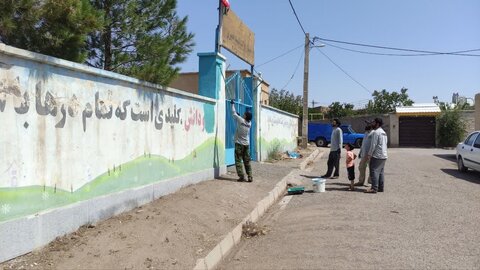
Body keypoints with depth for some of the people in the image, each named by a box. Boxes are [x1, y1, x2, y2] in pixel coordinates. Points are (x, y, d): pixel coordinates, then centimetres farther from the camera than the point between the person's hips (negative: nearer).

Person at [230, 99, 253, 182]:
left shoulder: (241, 120, -14)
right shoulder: (249, 123, 2)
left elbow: (234, 113, -2)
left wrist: (232, 104, 10)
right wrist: (239, 115, 33)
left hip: (239, 144, -5)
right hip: (247, 144, 5)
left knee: (238, 161, 0)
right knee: (247, 161, 10)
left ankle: (241, 177, -4)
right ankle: (250, 177, 7)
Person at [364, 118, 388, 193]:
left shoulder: (376, 132, -12)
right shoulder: (384, 132, 19)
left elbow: (373, 145, -16)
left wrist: (369, 154, -11)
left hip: (377, 156, -10)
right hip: (384, 155, 10)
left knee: (374, 171, -9)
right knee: (381, 172, 12)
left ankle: (374, 188, -12)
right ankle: (381, 187, 13)